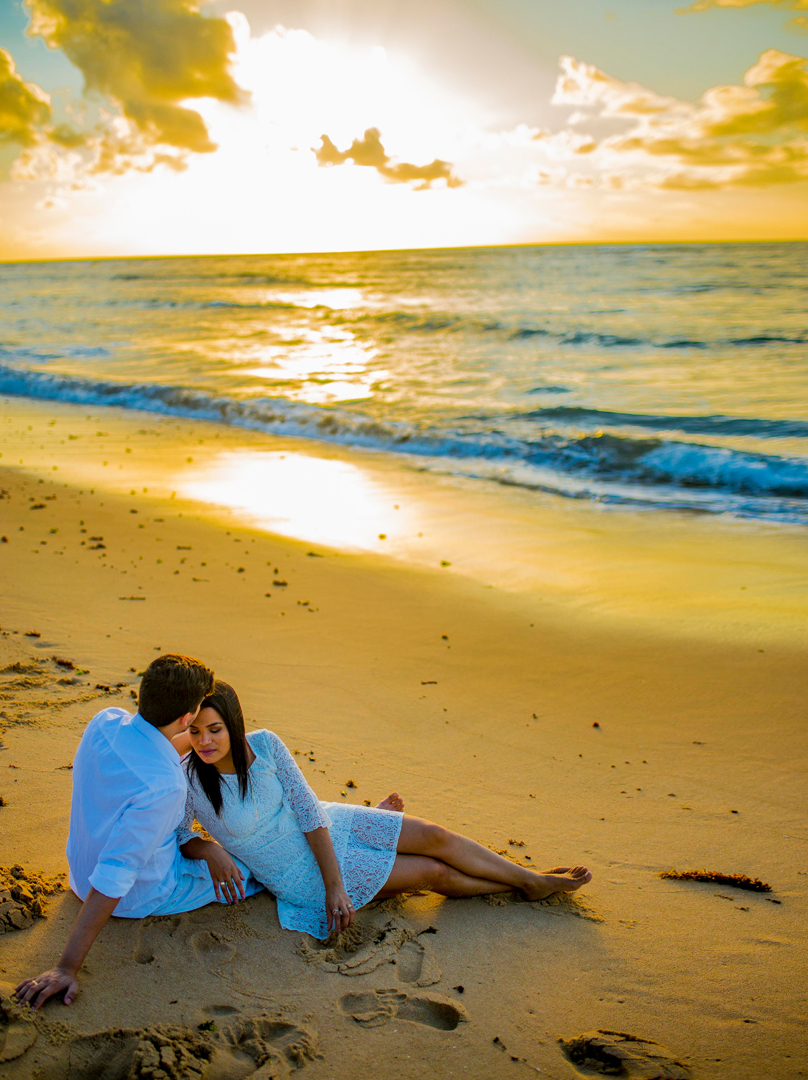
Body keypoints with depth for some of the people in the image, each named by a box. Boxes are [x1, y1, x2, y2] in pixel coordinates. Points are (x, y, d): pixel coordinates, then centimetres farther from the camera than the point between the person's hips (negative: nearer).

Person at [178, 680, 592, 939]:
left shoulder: (264, 744, -18)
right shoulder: (188, 780, -25)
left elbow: (309, 810, -13)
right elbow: (176, 838, -7)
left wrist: (336, 886, -19)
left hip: (324, 826, 3)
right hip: (302, 877, -3)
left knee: (434, 837, -4)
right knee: (434, 873, -4)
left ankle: (533, 880, 19)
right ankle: (530, 884, 18)